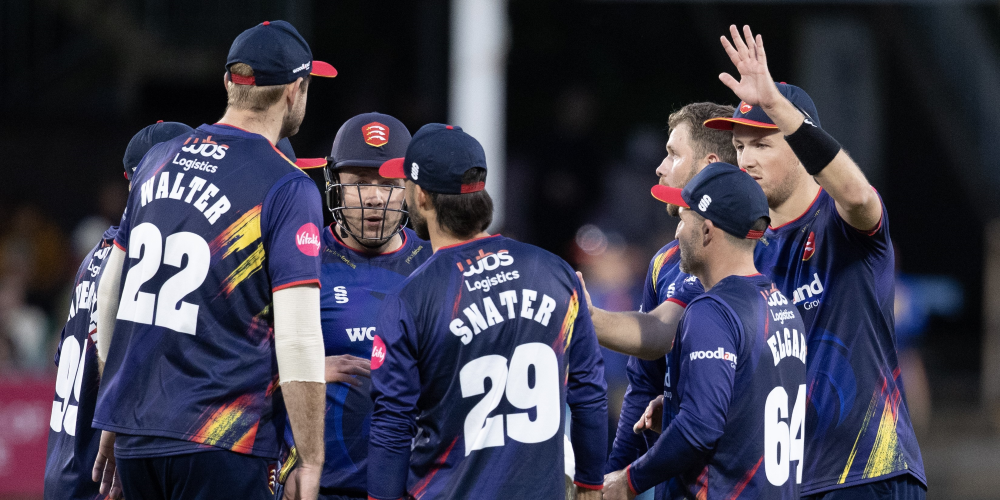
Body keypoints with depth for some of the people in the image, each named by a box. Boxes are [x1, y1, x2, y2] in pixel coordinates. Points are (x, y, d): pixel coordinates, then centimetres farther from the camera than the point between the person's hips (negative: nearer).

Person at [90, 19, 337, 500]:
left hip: (134, 433, 6)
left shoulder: (159, 161, 11)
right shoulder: (287, 189, -9)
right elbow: (297, 340, -14)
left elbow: (109, 299, 18)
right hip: (219, 443, -6)